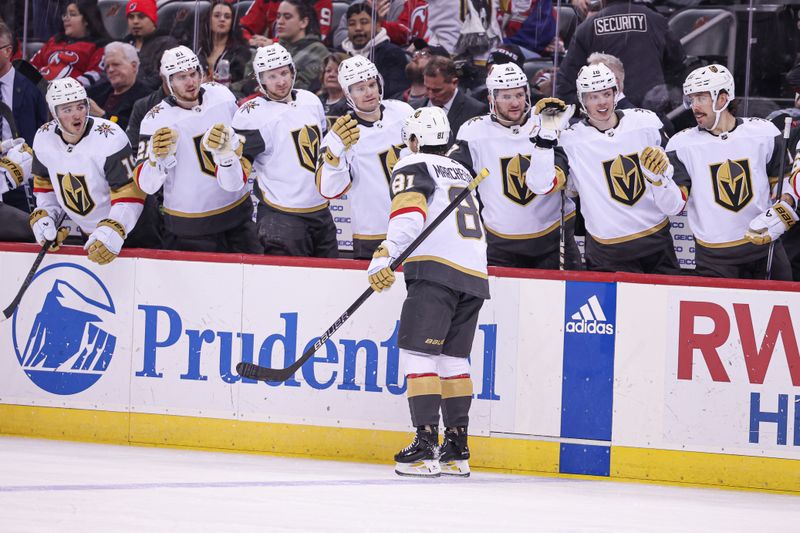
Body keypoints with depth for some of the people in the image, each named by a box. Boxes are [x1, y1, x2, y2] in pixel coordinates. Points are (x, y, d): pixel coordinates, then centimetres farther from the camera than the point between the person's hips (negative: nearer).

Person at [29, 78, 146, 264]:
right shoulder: (44, 138, -9)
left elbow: (130, 193, -29)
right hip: (85, 232, 6)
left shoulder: (110, 138, -28)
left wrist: (113, 232, -41)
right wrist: (43, 217, -6)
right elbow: (44, 183, 9)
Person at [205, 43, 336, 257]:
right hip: (281, 220, -6)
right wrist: (224, 153, -36)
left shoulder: (311, 101, 6)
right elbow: (234, 182, -19)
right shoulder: (252, 115, -14)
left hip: (321, 214, 6)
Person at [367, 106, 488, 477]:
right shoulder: (462, 173, 28)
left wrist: (385, 256, -22)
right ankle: (457, 450, 11)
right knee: (453, 357, 12)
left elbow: (410, 213, -13)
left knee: (418, 351, -8)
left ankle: (426, 447, -17)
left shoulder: (413, 167, 4)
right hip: (475, 273, 8)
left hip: (436, 269, -8)